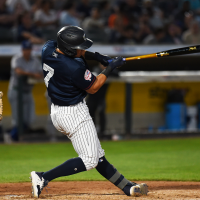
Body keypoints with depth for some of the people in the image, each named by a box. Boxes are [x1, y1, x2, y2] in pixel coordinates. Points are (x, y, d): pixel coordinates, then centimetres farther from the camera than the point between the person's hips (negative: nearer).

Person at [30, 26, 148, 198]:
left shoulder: (48, 48, -5)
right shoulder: (75, 68, -29)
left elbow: (69, 54, 17)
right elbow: (92, 88, -11)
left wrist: (94, 56, 4)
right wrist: (110, 68, -4)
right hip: (74, 114, -10)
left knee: (98, 156, 14)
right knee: (89, 161, -5)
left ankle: (127, 187, 23)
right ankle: (43, 178, -10)